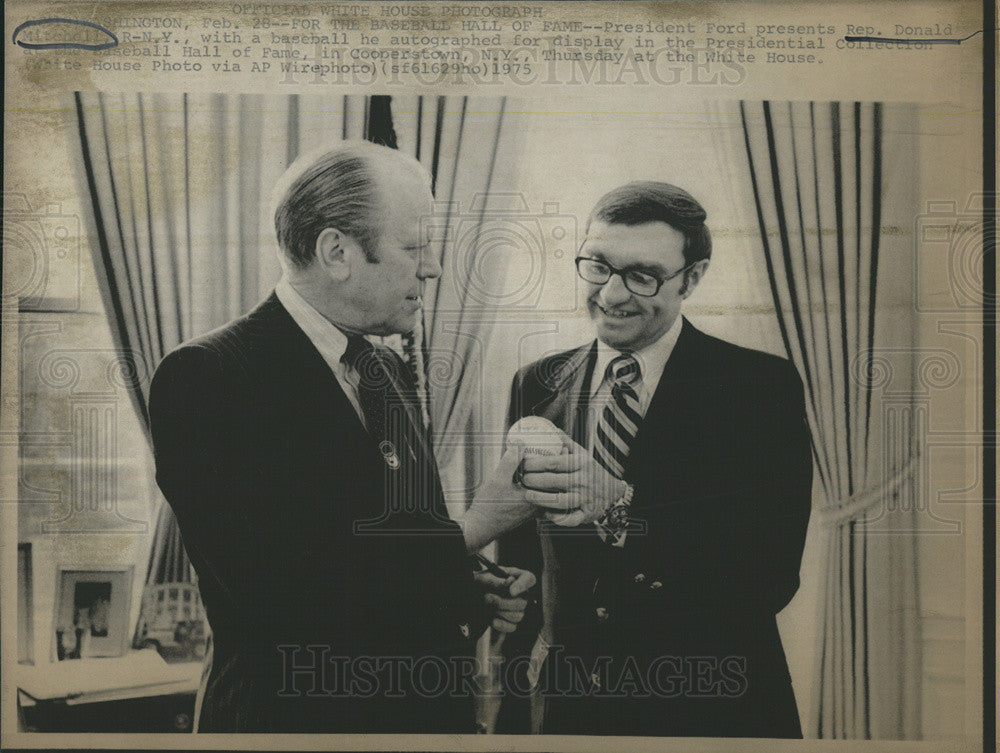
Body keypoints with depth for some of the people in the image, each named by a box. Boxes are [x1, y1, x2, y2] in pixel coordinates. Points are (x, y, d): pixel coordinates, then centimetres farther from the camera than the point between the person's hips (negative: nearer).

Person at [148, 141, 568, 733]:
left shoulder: (389, 370, 6)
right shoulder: (203, 376, -19)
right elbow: (284, 591, -26)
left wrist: (474, 595, -6)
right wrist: (471, 534, -20)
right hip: (296, 714, -7)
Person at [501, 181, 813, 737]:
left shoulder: (763, 386, -11)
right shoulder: (536, 385, 1)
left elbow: (774, 576, -20)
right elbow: (519, 548, 5)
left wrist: (623, 503, -29)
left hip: (711, 710, -3)